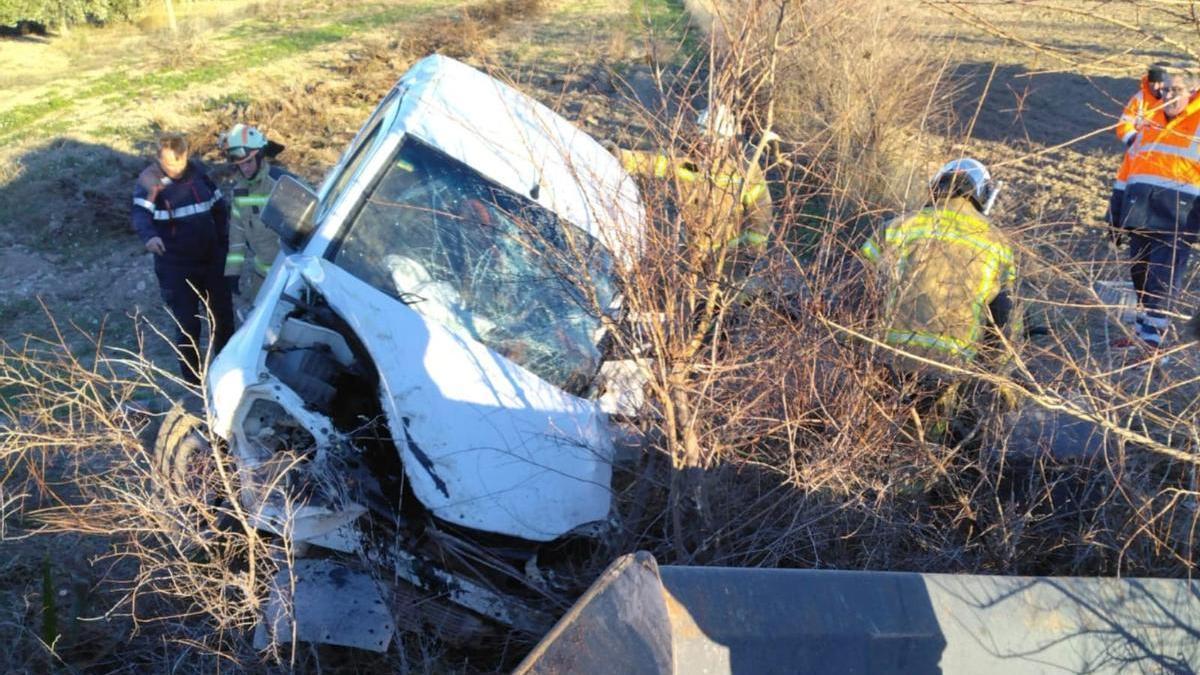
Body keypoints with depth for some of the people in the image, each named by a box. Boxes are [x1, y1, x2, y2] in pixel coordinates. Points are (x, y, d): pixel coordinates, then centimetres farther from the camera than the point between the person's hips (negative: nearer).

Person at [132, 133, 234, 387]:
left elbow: (219, 206, 11)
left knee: (223, 314, 15)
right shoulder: (149, 181, -12)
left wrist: (224, 242, 6)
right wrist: (150, 236, -48)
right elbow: (141, 214, -27)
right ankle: (192, 377, 21)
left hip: (211, 260, 4)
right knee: (187, 322, 3)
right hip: (176, 266, -4)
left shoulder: (198, 171, 2)